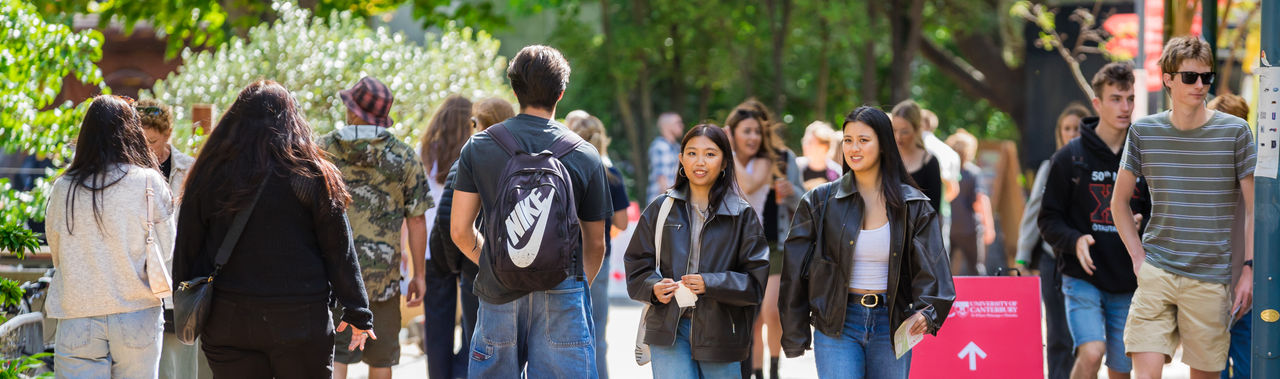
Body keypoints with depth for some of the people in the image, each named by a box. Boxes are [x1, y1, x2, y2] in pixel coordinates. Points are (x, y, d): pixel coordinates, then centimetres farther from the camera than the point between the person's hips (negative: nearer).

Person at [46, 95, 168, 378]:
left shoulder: (63, 189, -1)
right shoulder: (149, 183, -5)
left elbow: (56, 254, 9)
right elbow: (165, 252, 1)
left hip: (77, 320, 1)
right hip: (137, 317, -1)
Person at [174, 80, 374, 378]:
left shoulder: (210, 175, 1)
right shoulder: (312, 175, -4)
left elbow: (187, 249, 6)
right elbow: (340, 251, -1)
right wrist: (358, 314, 6)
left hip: (227, 323, 2)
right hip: (300, 320, -2)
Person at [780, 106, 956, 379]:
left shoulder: (912, 205, 3)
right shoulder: (820, 202, 2)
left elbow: (931, 265, -3)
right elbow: (795, 272, 4)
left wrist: (925, 311, -22)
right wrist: (794, 339, 2)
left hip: (892, 325, 1)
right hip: (837, 325, -1)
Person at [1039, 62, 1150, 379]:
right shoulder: (1070, 158, 0)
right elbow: (1049, 219, 1)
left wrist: (1142, 225, -9)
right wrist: (1074, 240, -19)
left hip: (1128, 284, 3)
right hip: (1082, 279, -3)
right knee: (1091, 353, -22)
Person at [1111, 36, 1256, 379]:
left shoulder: (1234, 131, 0)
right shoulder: (1144, 131, 4)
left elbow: (1253, 207, 3)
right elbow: (1119, 201, 15)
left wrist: (1249, 270, -4)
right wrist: (1138, 257, 4)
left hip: (1211, 278, 0)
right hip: (1156, 273, 0)